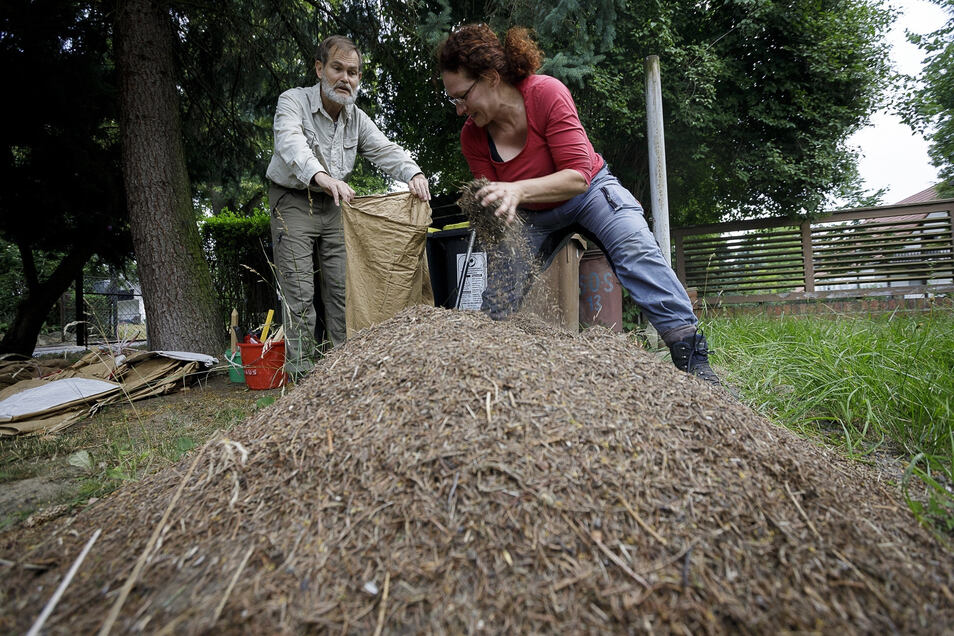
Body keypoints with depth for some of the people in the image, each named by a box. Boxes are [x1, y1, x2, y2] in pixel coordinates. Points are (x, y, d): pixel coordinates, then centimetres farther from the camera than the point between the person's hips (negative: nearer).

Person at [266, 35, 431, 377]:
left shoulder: (357, 118, 6)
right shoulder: (293, 101, -11)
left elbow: (385, 149, -8)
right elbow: (291, 143, -31)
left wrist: (413, 173, -31)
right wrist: (321, 176, -53)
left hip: (334, 205, 5)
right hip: (293, 201, -5)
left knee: (344, 286, 3)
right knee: (299, 291, -7)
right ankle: (300, 369, 0)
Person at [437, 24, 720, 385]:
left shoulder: (546, 93, -26)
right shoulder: (472, 136, -14)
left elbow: (578, 175, -31)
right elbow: (491, 199, -10)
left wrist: (518, 190, -46)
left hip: (588, 190, -4)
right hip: (532, 214, 4)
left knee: (637, 252, -28)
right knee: (497, 298, -6)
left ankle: (691, 357, -28)